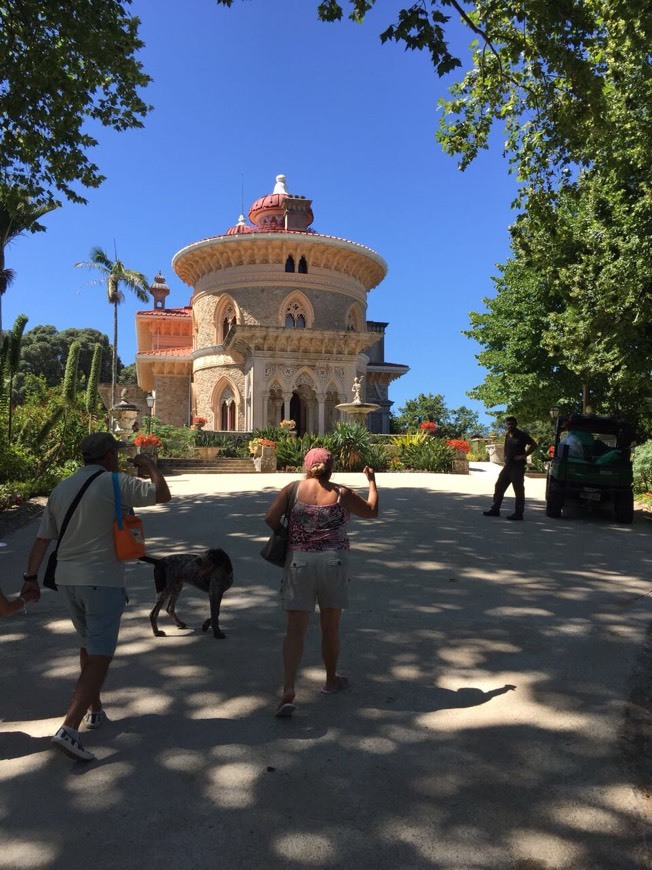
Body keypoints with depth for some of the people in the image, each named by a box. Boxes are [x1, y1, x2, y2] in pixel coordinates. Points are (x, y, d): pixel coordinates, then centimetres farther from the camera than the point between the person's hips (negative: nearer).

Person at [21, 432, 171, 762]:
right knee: (99, 657, -3)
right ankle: (69, 729, -11)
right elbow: (162, 495, -8)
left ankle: (94, 709, 38)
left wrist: (31, 577, 16)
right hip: (103, 581, -7)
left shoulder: (60, 489, 7)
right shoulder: (115, 483, -11)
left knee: (87, 646, 24)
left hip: (67, 580, 7)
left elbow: (42, 539, 9)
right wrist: (150, 467, 8)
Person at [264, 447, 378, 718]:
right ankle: (331, 680, 34)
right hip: (333, 563, 0)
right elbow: (372, 511, 11)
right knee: (330, 627, 16)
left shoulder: (293, 489, -1)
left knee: (295, 630, 3)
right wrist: (372, 481, 24)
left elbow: (270, 518, -8)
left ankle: (288, 690, -9)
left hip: (298, 562, 0)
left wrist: (286, 534, 11)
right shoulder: (342, 494, -1)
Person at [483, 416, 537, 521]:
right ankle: (495, 509, 16)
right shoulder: (507, 435, 13)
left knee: (518, 489, -4)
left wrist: (524, 455, -16)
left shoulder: (522, 435, -8)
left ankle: (518, 513, 1)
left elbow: (533, 445, -12)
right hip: (508, 465, 8)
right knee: (499, 486, 9)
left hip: (518, 466, -8)